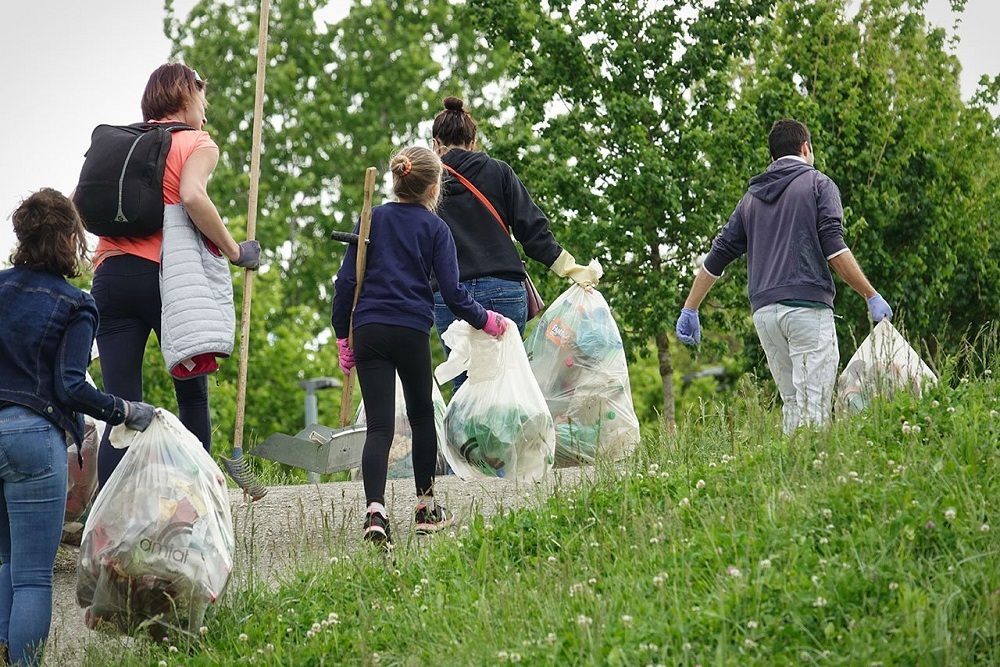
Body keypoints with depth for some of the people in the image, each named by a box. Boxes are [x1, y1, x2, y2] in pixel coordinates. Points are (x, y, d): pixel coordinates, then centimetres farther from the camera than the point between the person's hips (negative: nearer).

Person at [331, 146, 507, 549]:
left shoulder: (372, 219, 10)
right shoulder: (435, 228, 2)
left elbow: (346, 281, 6)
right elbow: (452, 292, -3)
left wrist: (343, 335, 12)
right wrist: (484, 320, 13)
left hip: (368, 330, 2)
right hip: (412, 332, -2)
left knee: (379, 425, -3)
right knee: (422, 416, 17)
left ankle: (375, 511, -23)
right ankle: (425, 508, 25)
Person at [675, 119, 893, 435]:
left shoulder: (752, 197, 21)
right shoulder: (818, 184, 5)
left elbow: (717, 257, 21)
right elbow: (834, 249, -8)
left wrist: (689, 310, 27)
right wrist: (872, 296, -4)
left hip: (764, 312, 5)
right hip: (807, 307, -5)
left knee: (791, 402, 11)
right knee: (813, 407, -10)